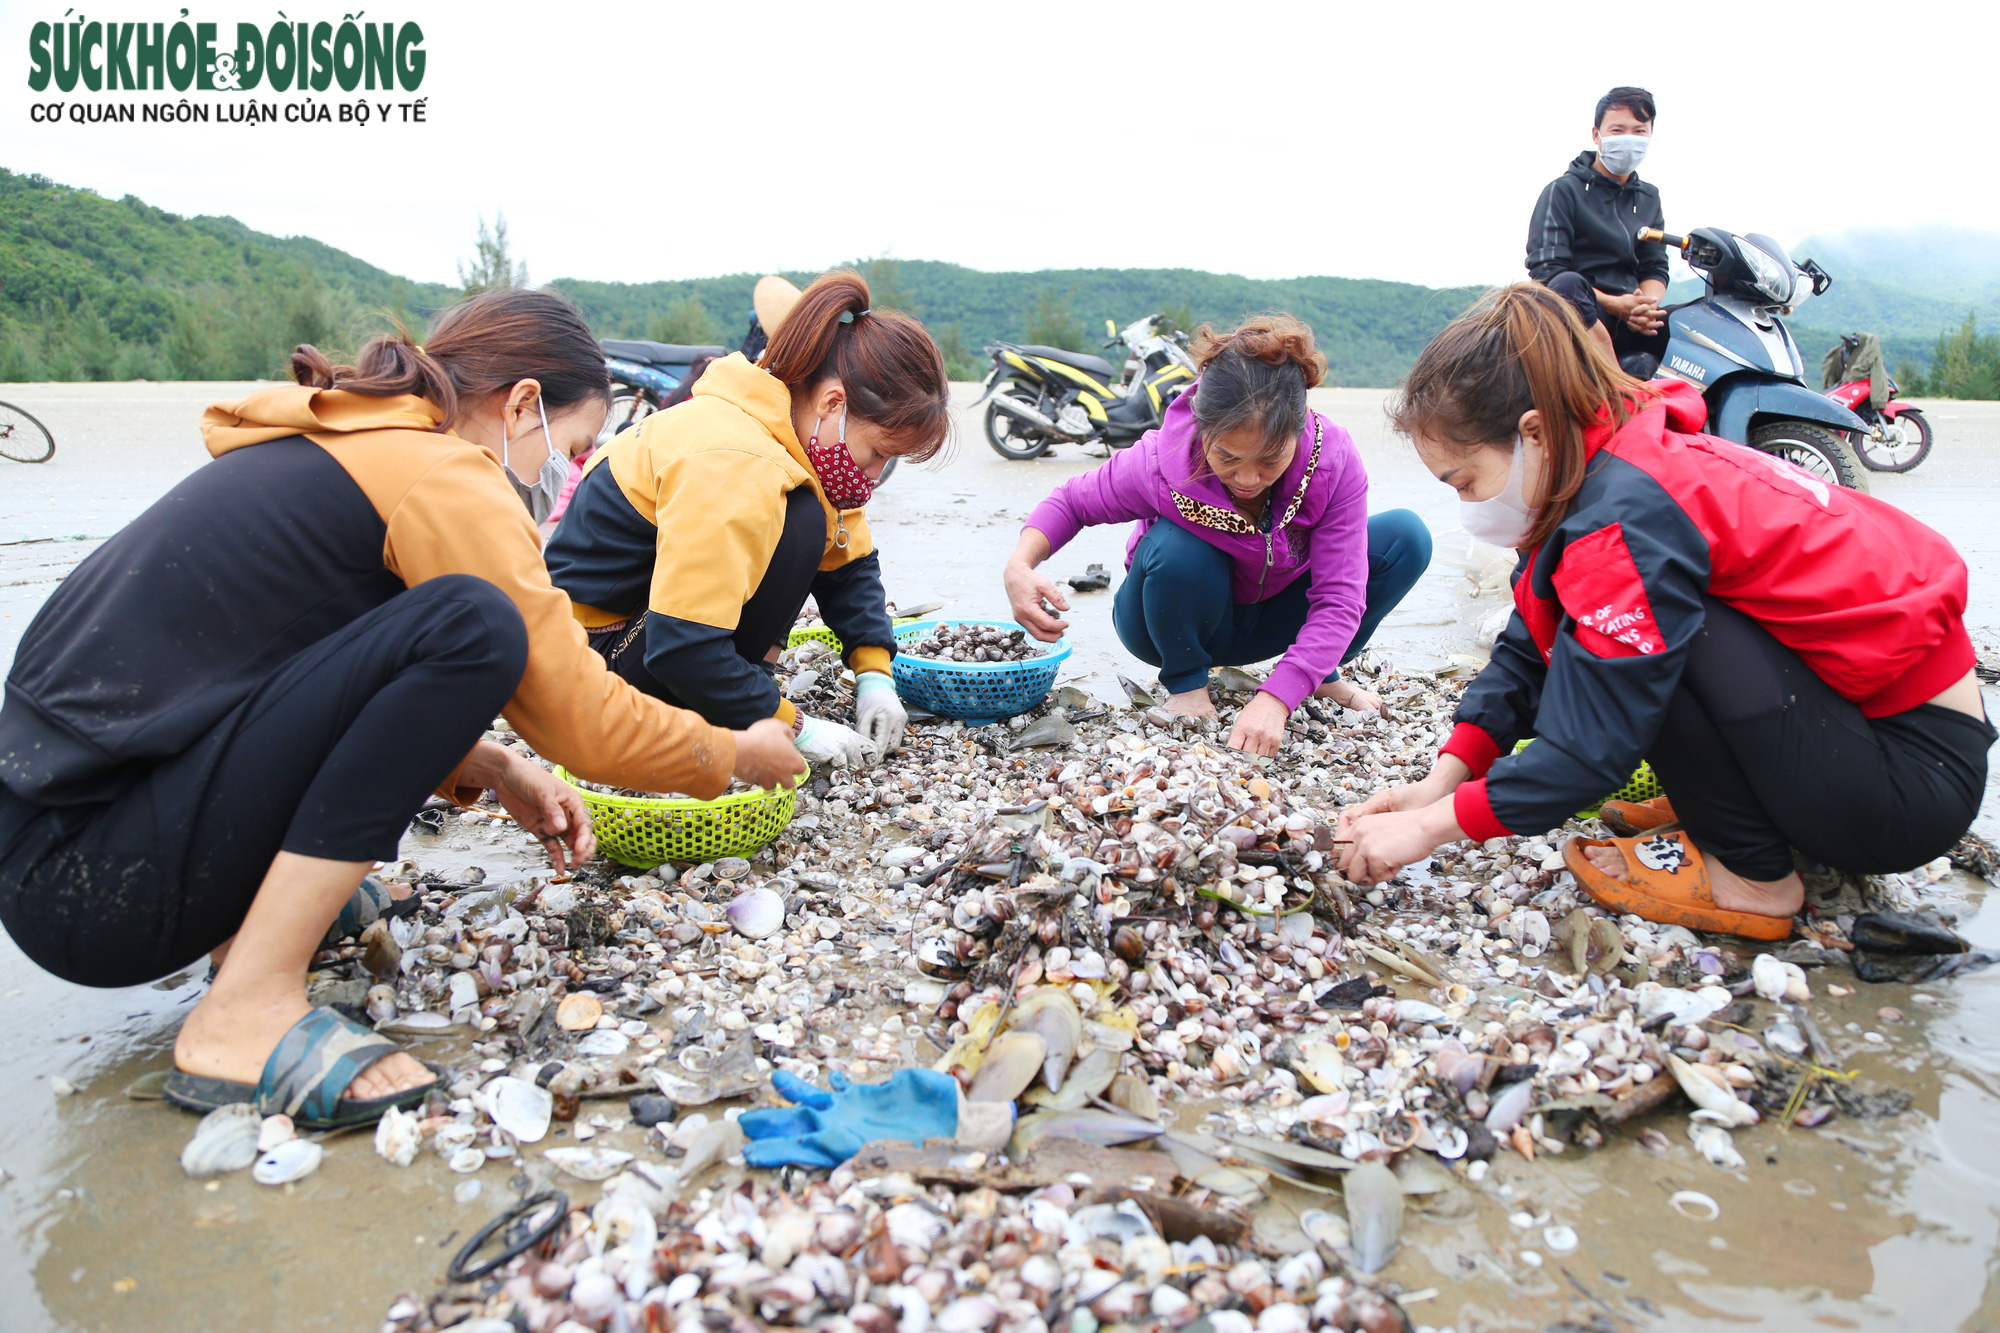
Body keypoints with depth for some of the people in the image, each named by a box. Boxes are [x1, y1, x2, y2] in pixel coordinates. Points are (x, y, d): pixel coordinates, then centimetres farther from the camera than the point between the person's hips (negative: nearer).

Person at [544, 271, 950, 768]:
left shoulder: (806, 427, -3)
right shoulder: (734, 465, -31)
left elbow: (851, 564, 7)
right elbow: (683, 648, -33)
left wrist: (874, 675, -5)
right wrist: (794, 726, -24)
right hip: (595, 648, -9)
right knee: (800, 525, -26)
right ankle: (709, 724, -15)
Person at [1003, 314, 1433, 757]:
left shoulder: (1335, 461, -29)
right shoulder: (1158, 464, -32)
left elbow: (1338, 599, -31)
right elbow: (1072, 502, -12)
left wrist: (1273, 700, -45)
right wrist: (1020, 566, -34)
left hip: (1272, 617, 2)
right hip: (1183, 622, -2)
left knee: (1407, 537, -17)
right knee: (1177, 549, -38)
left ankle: (1324, 673, 6)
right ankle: (1186, 682, -7)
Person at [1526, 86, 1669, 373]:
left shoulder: (1649, 197, 21)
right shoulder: (1563, 190, 2)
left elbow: (1655, 267, 16)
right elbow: (1545, 269, -8)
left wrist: (1646, 307, -10)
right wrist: (1612, 304, -17)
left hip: (1631, 324, 5)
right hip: (1576, 317, -5)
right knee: (1567, 283, -39)